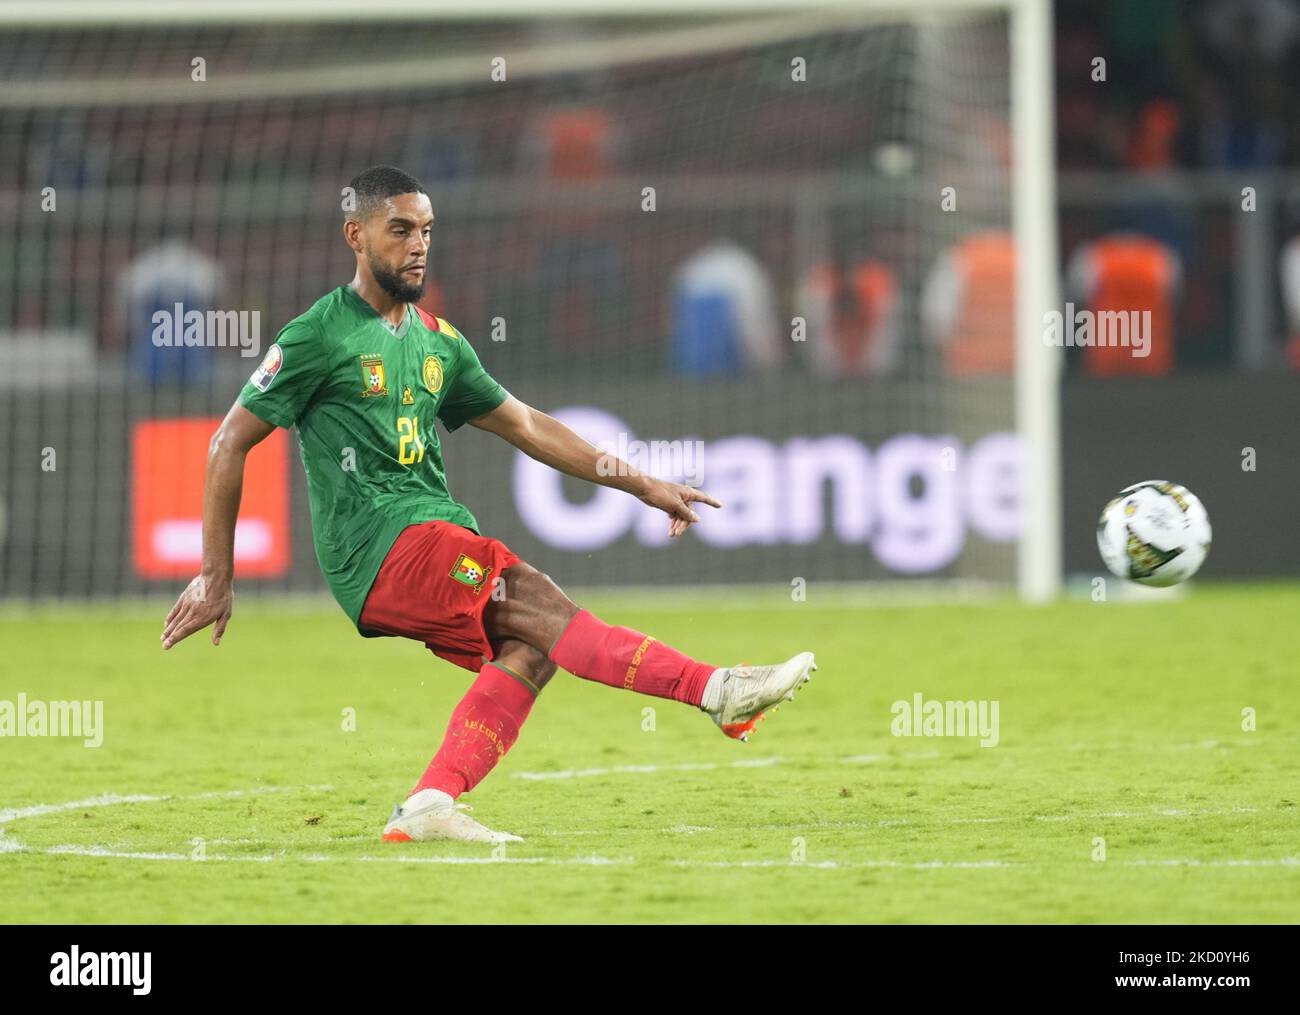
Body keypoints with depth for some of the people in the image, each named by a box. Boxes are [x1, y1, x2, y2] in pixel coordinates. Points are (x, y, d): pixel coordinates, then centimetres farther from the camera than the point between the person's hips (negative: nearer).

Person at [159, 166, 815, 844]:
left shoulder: (437, 342, 19)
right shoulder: (319, 335, -2)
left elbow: (525, 426, 26)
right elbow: (230, 444, 0)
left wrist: (643, 486, 22)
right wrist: (217, 577, -1)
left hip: (440, 538, 8)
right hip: (377, 548, -8)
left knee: (527, 647, -18)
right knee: (537, 603, -24)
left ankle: (429, 807, -24)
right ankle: (716, 692, -32)